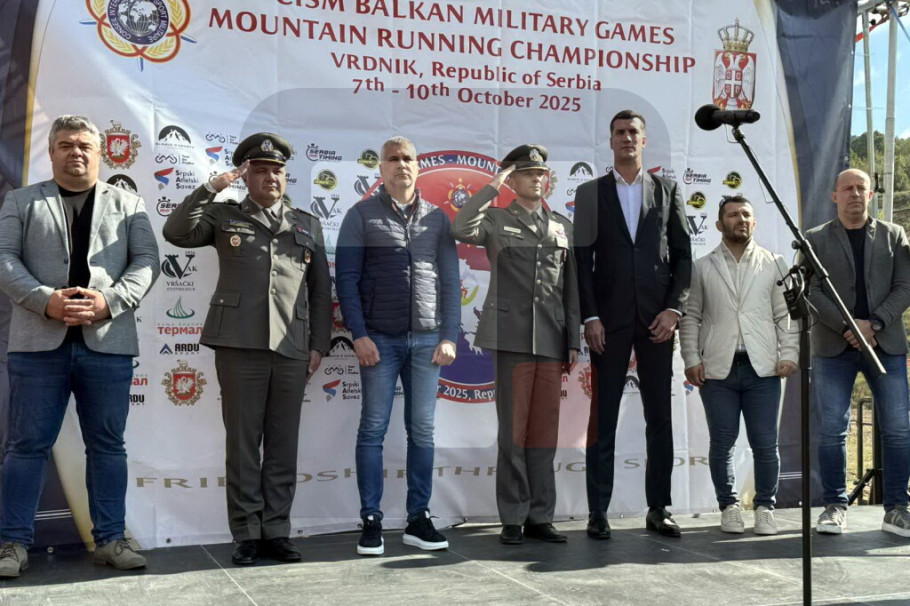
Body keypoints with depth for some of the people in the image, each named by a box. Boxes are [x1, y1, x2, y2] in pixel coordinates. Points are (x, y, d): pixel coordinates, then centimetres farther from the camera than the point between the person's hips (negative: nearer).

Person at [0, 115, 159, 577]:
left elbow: (146, 261, 3)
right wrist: (46, 300, -15)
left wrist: (109, 301, -13)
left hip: (108, 343, 1)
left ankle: (110, 539, 14)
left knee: (107, 445, 6)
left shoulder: (128, 204, 13)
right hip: (39, 342, 0)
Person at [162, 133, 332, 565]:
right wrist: (211, 189, -11)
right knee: (243, 442, 1)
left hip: (292, 349, 2)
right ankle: (246, 534, 9)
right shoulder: (224, 216, 13)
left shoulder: (307, 225, 18)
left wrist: (319, 344, 7)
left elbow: (321, 289, 14)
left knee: (283, 444, 5)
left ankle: (276, 532, 13)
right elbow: (176, 232, -4)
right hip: (239, 345, -2)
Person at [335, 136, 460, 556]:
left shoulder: (437, 218, 12)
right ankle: (371, 521, 6)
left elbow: (450, 281, 10)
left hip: (427, 339, 3)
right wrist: (359, 335, -9)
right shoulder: (362, 215, 4)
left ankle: (418, 519, 13)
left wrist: (449, 336, 2)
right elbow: (346, 279, -1)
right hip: (379, 339, -2)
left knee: (422, 430, 5)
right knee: (373, 429, -1)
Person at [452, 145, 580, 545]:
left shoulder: (563, 227, 16)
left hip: (552, 342, 3)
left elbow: (571, 288, 15)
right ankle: (513, 519, 6)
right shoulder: (497, 220, 6)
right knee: (513, 431, -1)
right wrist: (494, 185, -10)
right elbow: (461, 229, -16)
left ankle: (540, 517, 12)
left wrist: (573, 341, 10)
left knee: (545, 431, 5)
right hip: (512, 337, -3)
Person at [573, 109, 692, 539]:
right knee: (603, 418, 0)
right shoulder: (591, 192, 8)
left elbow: (683, 256, 9)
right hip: (609, 319, -1)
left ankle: (658, 508, 15)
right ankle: (598, 512, 6)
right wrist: (589, 317, -7)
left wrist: (674, 309, -3)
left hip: (657, 319, 2)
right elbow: (582, 258, 2)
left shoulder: (667, 191, 12)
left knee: (659, 416, 6)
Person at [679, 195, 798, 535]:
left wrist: (788, 354, -1)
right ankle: (729, 506, 16)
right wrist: (691, 359, -2)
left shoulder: (773, 265, 13)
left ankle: (765, 507, 14)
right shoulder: (703, 268, 10)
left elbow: (785, 314, 10)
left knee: (765, 445, -1)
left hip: (763, 368, 0)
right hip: (718, 369, 0)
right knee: (722, 444, 2)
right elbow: (690, 317, 8)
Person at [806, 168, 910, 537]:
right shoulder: (816, 239, 9)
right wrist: (848, 326, -14)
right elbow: (813, 292, -1)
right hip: (833, 347, -1)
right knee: (831, 430, -2)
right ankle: (835, 506, 8)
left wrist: (874, 324, -10)